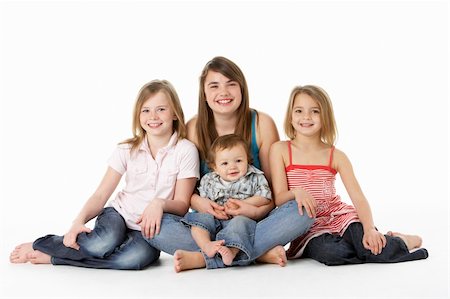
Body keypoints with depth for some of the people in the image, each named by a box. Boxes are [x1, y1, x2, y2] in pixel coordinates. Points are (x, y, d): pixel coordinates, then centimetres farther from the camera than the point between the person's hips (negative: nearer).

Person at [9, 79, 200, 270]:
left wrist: (160, 204, -29)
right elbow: (100, 195, -3)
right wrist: (79, 220, -21)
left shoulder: (185, 150, -7)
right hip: (118, 213, 1)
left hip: (150, 228, -1)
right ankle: (37, 246, -12)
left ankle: (51, 257, -23)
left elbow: (182, 204, -7)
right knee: (103, 243, -36)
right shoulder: (127, 150, 0)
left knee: (138, 256, -36)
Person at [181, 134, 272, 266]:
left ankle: (231, 251, -57)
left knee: (239, 222, -35)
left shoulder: (255, 178, 5)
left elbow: (265, 197, -2)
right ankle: (207, 245, -46)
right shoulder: (208, 180, 11)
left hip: (244, 217, -3)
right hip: (215, 221, 3)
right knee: (201, 217, -23)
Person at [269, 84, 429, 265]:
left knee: (372, 248, -28)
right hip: (307, 228, -1)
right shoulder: (280, 150, -1)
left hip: (339, 216, 1)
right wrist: (296, 192, -29)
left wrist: (370, 229, -23)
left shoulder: (336, 156, 2)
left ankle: (402, 241, 7)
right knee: (330, 253, -34)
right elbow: (279, 198, -6)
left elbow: (359, 198, -5)